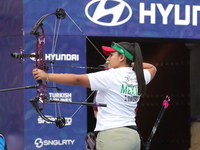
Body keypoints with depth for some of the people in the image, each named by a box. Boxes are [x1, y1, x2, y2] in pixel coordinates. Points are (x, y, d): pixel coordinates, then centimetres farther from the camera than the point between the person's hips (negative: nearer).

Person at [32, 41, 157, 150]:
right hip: (133, 136, 8)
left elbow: (77, 80, -15)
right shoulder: (138, 77, 11)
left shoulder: (111, 76, -10)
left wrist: (47, 76, -15)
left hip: (112, 136, -8)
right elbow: (152, 68, 36)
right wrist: (133, 63, 23)